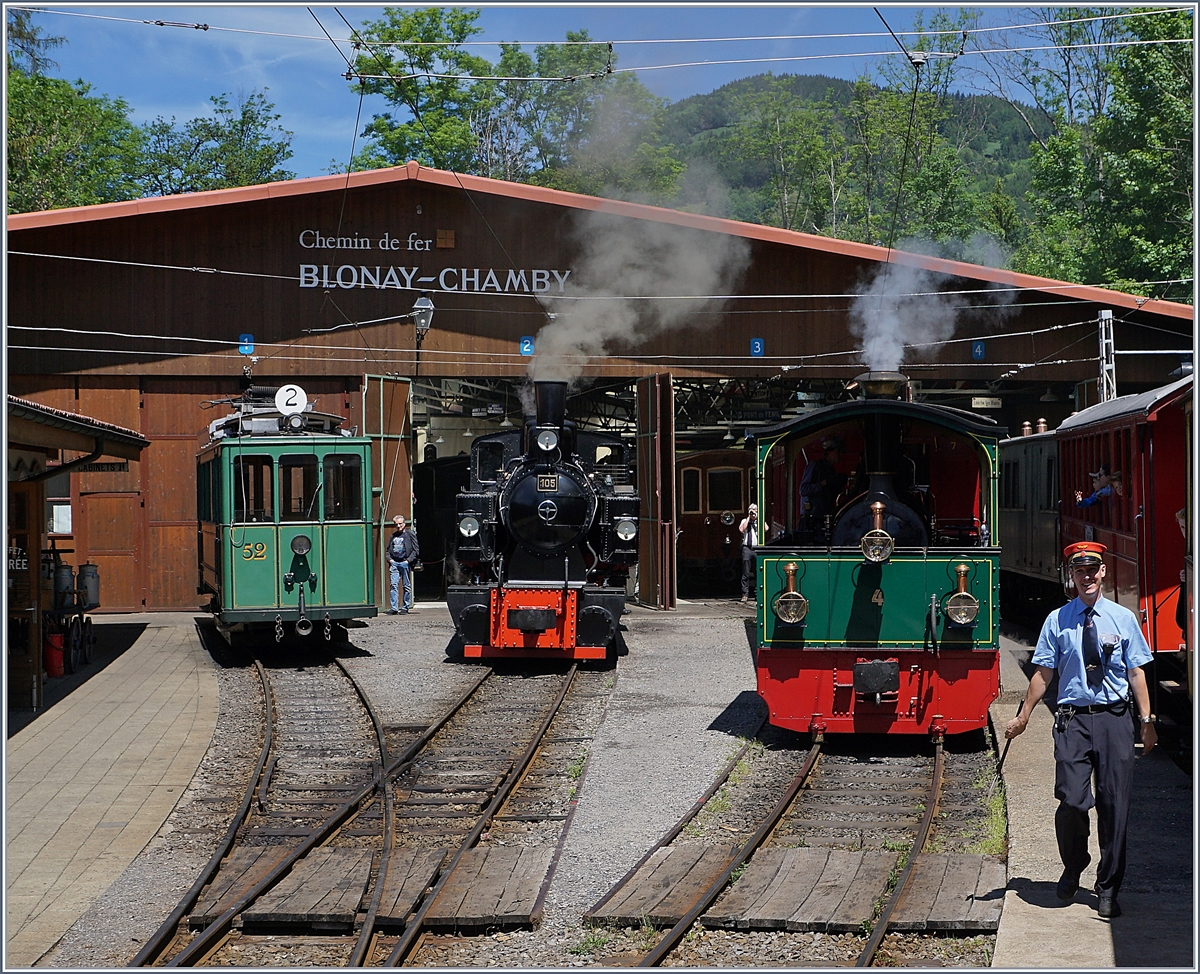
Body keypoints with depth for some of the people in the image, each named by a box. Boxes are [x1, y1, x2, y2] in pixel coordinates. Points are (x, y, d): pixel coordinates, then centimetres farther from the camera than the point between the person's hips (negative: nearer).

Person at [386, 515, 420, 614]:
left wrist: (408, 560, -10)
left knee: (406, 586, 2)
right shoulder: (393, 535, 17)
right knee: (394, 585, -5)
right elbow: (389, 549, 25)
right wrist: (389, 559, 8)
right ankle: (394, 608, -6)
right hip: (394, 563, 4)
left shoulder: (410, 534, 1)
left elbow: (416, 550, -2)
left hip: (405, 563, -4)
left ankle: (405, 607, 7)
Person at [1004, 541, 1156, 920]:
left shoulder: (1123, 618, 7)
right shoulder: (1057, 621, 6)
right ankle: (1072, 869, 20)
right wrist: (1023, 716, 5)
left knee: (1114, 805, 2)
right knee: (1072, 801, -10)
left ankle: (1107, 889, 15)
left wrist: (1147, 720, 1)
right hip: (1072, 719, -1)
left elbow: (1136, 673, 7)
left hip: (1113, 718, 1)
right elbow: (1043, 673, 8)